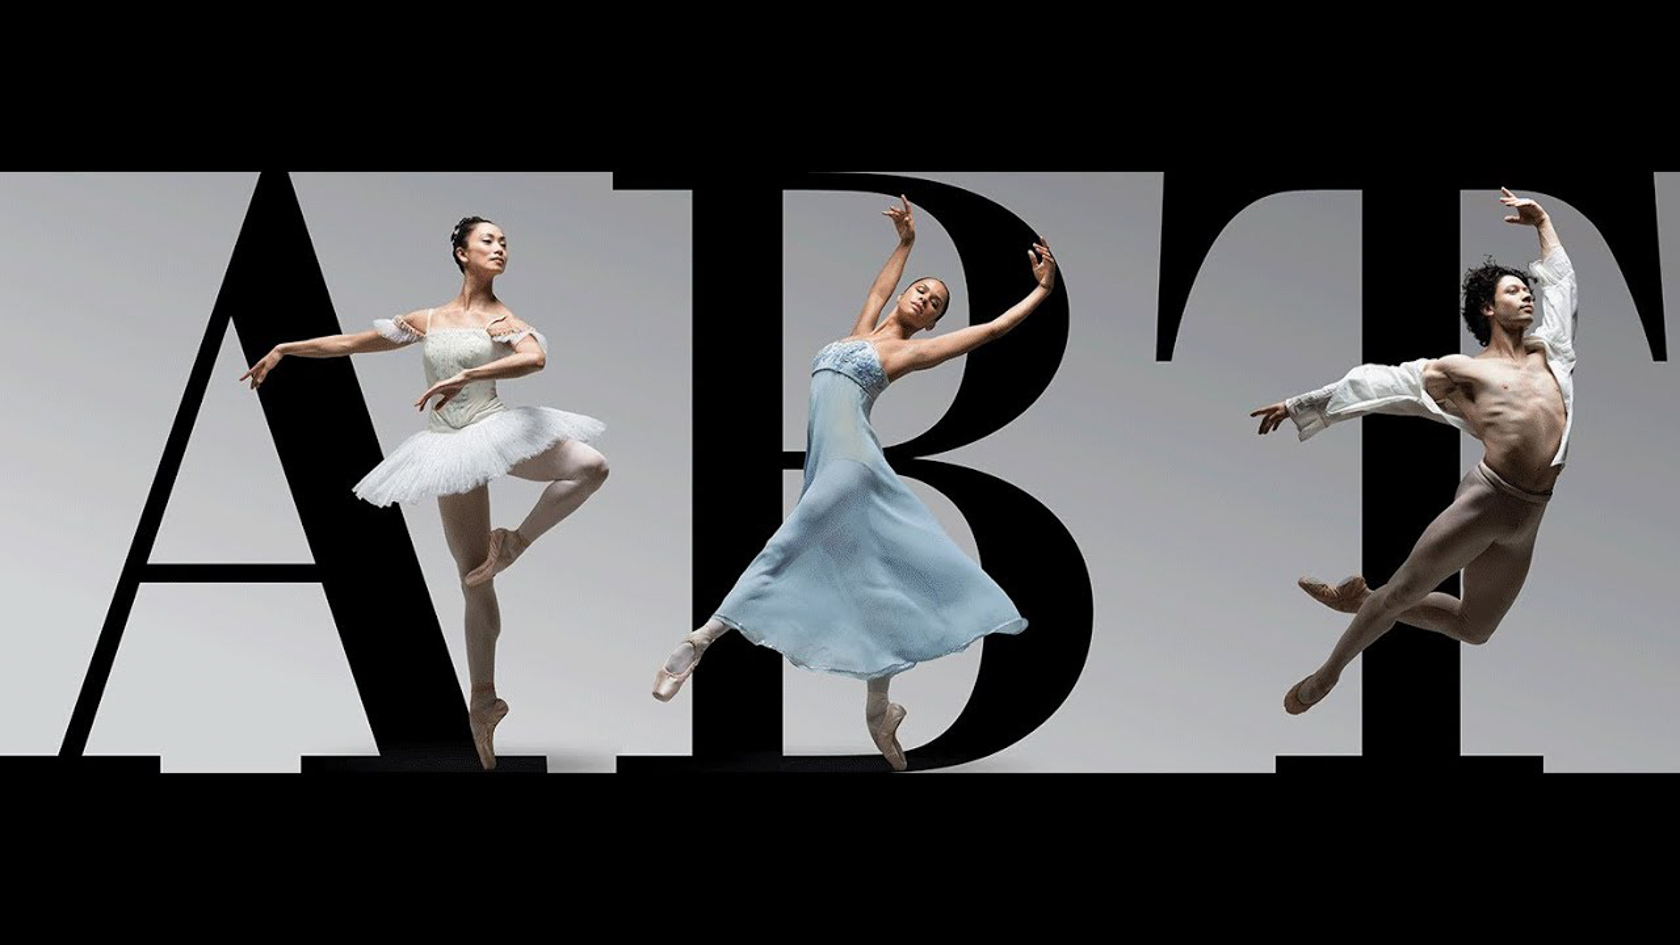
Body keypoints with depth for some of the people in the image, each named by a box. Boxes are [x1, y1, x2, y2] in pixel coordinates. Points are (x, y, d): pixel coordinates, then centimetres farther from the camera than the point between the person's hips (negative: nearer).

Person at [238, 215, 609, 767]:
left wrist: (464, 377, -30)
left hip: (498, 432, -1)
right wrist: (285, 349, 19)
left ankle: (515, 542, -12)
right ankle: (482, 700, 7)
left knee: (591, 465, -29)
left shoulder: (505, 321, 2)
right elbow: (351, 343, 20)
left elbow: (536, 358, -21)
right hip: (452, 449, 1)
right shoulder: (427, 322, 12)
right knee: (475, 583, 0)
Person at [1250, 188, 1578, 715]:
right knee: (1404, 589, -3)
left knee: (1474, 628, 11)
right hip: (1486, 499, -5)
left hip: (1528, 519, 5)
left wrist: (1540, 220, 36)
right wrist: (1301, 405, 9)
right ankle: (1330, 670, 17)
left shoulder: (1545, 349, 19)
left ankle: (1363, 602, 30)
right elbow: (1375, 384, 8)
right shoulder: (1459, 371, 6)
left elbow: (1561, 279, 32)